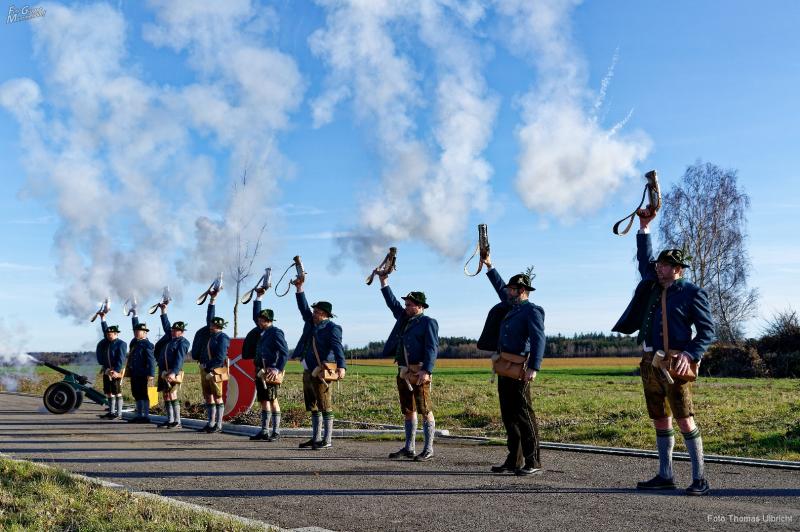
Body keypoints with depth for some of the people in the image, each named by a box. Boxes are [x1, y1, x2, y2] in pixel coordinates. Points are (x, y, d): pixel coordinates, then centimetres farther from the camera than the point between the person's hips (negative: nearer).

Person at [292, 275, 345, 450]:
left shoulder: (332, 328, -10)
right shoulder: (311, 323, 13)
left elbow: (337, 348, -20)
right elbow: (303, 307, 18)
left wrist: (341, 366, -33)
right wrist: (299, 288, 10)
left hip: (321, 372, -9)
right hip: (308, 372, 9)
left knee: (325, 407, -4)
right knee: (314, 407, 14)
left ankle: (327, 440, 1)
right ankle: (315, 438, 22)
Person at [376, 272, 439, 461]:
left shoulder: (428, 322, -6)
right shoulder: (403, 318, 16)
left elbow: (432, 348, -14)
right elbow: (392, 302, 27)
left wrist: (426, 370, -23)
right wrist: (384, 282, 21)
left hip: (419, 372, -8)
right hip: (403, 372, 8)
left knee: (425, 410, -6)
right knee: (408, 411, 12)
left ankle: (428, 449, -2)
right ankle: (409, 448, 19)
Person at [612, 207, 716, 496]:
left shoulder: (692, 293, -4)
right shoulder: (653, 285, 13)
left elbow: (707, 330, -6)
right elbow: (644, 258, 27)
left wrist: (690, 355, -18)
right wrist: (644, 227, 22)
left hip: (674, 364, -7)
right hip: (650, 363, 7)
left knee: (684, 420, -7)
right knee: (660, 420, 11)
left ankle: (699, 478, 0)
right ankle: (665, 475, 19)